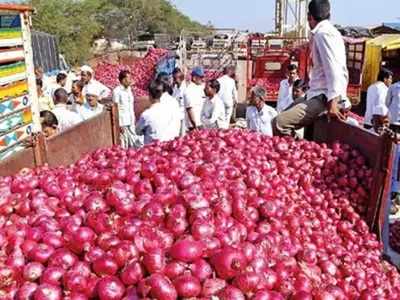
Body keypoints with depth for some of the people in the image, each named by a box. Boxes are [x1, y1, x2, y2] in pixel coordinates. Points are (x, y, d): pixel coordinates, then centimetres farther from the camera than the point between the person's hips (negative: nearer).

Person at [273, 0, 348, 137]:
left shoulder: (324, 33, -13)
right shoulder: (322, 33, 16)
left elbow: (333, 69, -22)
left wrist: (332, 102, -27)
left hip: (323, 97, -11)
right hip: (318, 94, 11)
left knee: (279, 123, -27)